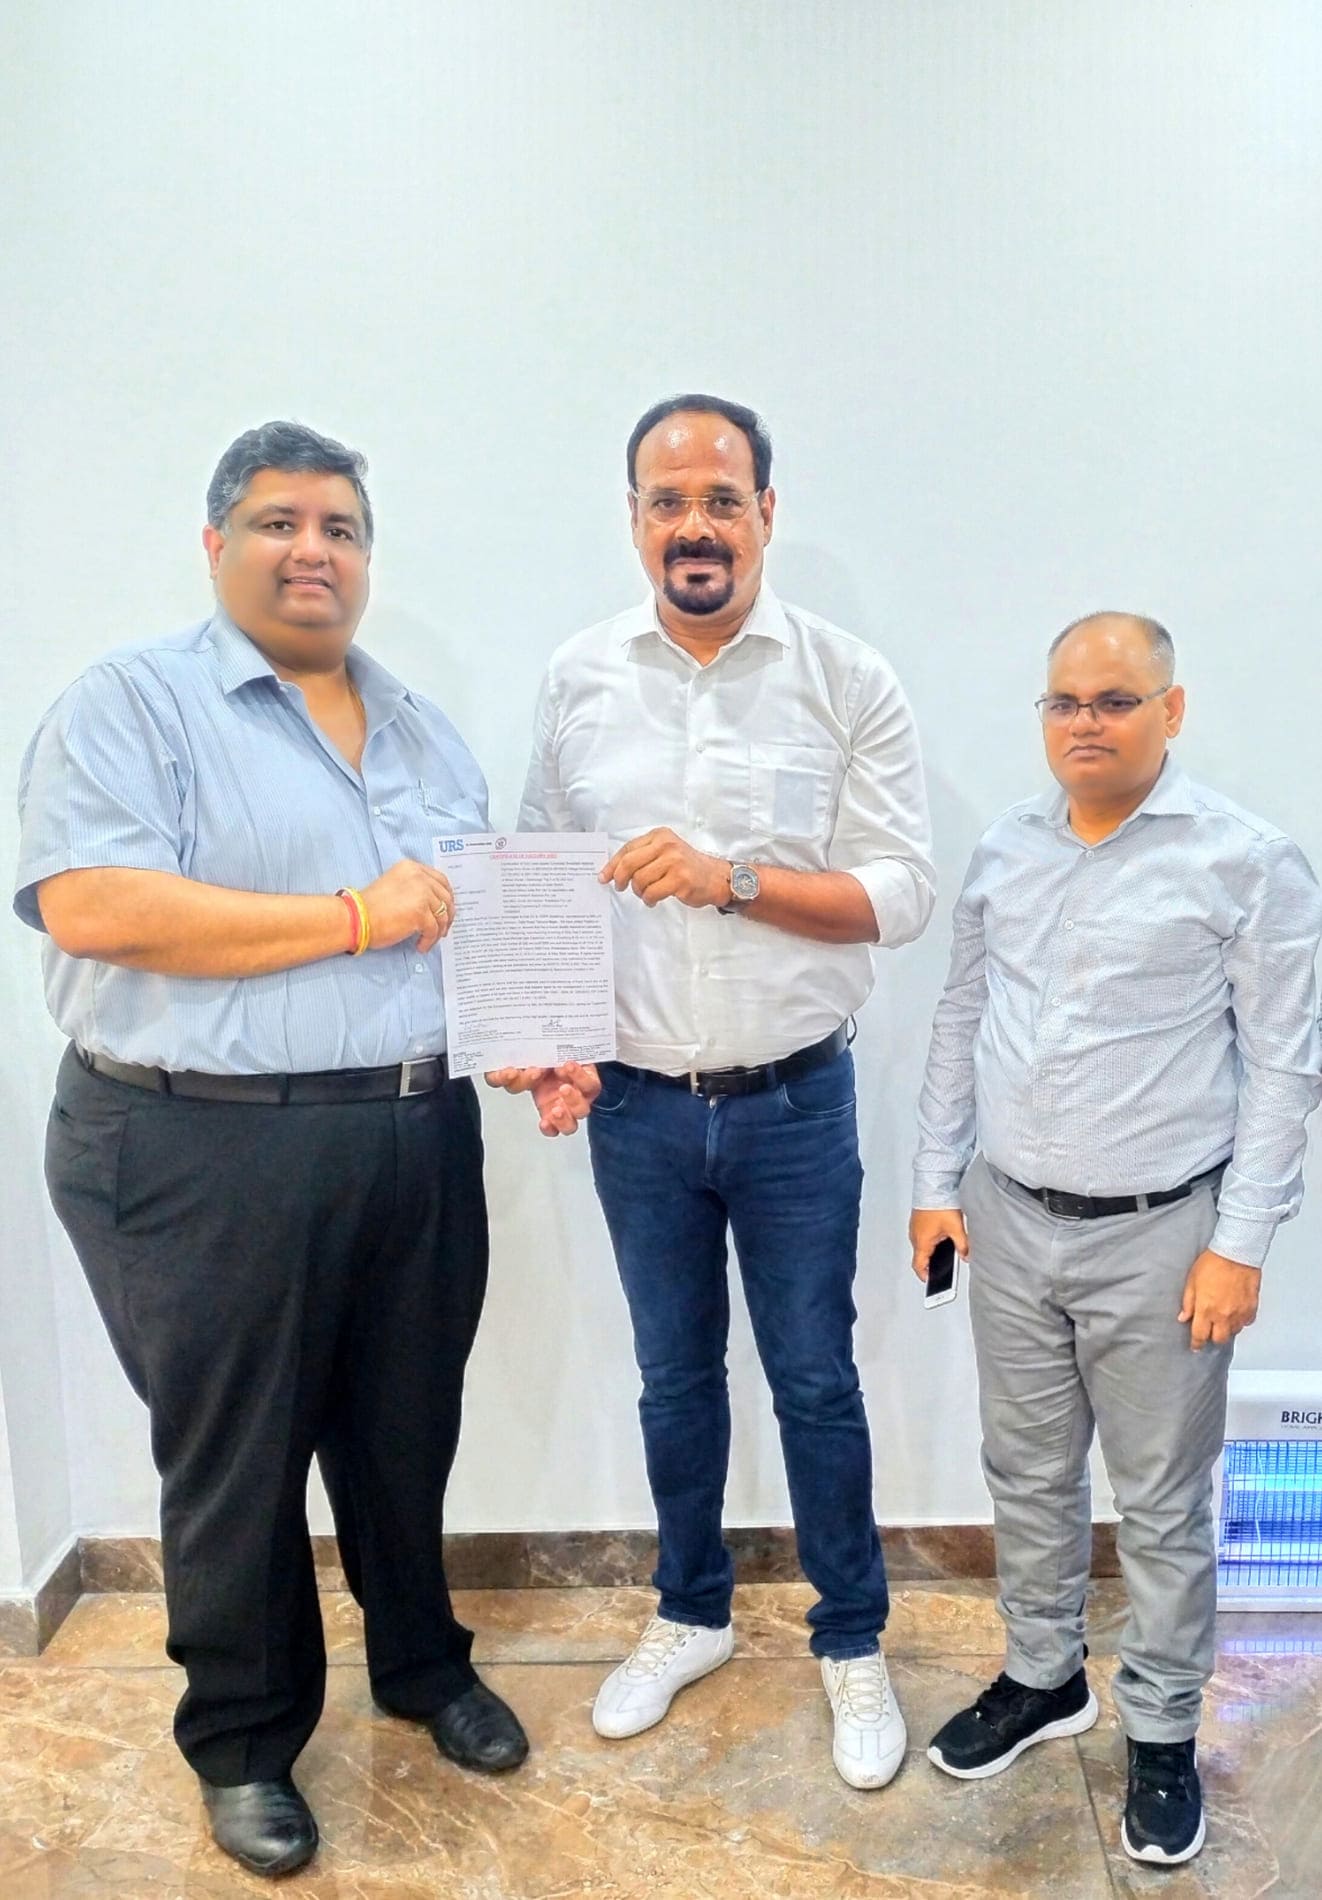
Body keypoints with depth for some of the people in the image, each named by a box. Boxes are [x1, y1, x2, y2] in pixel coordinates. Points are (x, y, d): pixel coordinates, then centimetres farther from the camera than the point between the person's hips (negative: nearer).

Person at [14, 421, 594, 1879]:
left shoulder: (426, 734, 15)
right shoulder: (133, 702, -6)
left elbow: (484, 924, 19)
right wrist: (349, 918, -18)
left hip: (419, 1143, 6)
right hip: (206, 1152, -5)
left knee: (406, 1433, 19)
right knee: (236, 1459, 10)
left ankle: (424, 1666, 43)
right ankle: (242, 1742, 33)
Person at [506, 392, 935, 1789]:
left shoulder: (848, 682, -6)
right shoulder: (577, 681, 0)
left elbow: (899, 896, -9)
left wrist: (733, 877, -23)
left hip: (794, 1102, -2)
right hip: (635, 1103, 2)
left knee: (815, 1381, 12)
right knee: (673, 1375, 19)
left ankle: (852, 1643, 34)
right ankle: (691, 1616, 41)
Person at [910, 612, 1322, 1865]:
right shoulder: (1003, 851, 4)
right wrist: (936, 1182, 8)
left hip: (1158, 1237, -4)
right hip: (1009, 1224, 5)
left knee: (1160, 1502, 10)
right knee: (1027, 1473, 18)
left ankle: (1163, 1734, 31)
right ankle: (1042, 1677, 40)